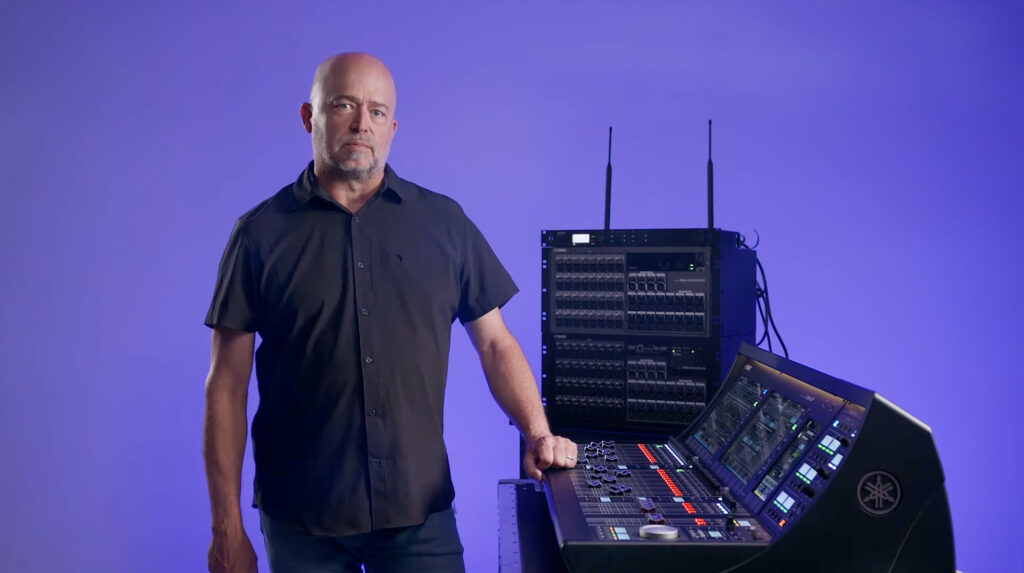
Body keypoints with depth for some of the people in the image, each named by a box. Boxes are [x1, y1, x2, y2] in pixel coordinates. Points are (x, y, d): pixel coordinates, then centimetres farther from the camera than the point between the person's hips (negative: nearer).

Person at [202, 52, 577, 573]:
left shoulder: (445, 223, 3)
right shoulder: (262, 232, -1)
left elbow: (495, 343, 7)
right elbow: (227, 384, -1)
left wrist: (537, 433, -7)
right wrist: (227, 528, -3)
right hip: (301, 520, 0)